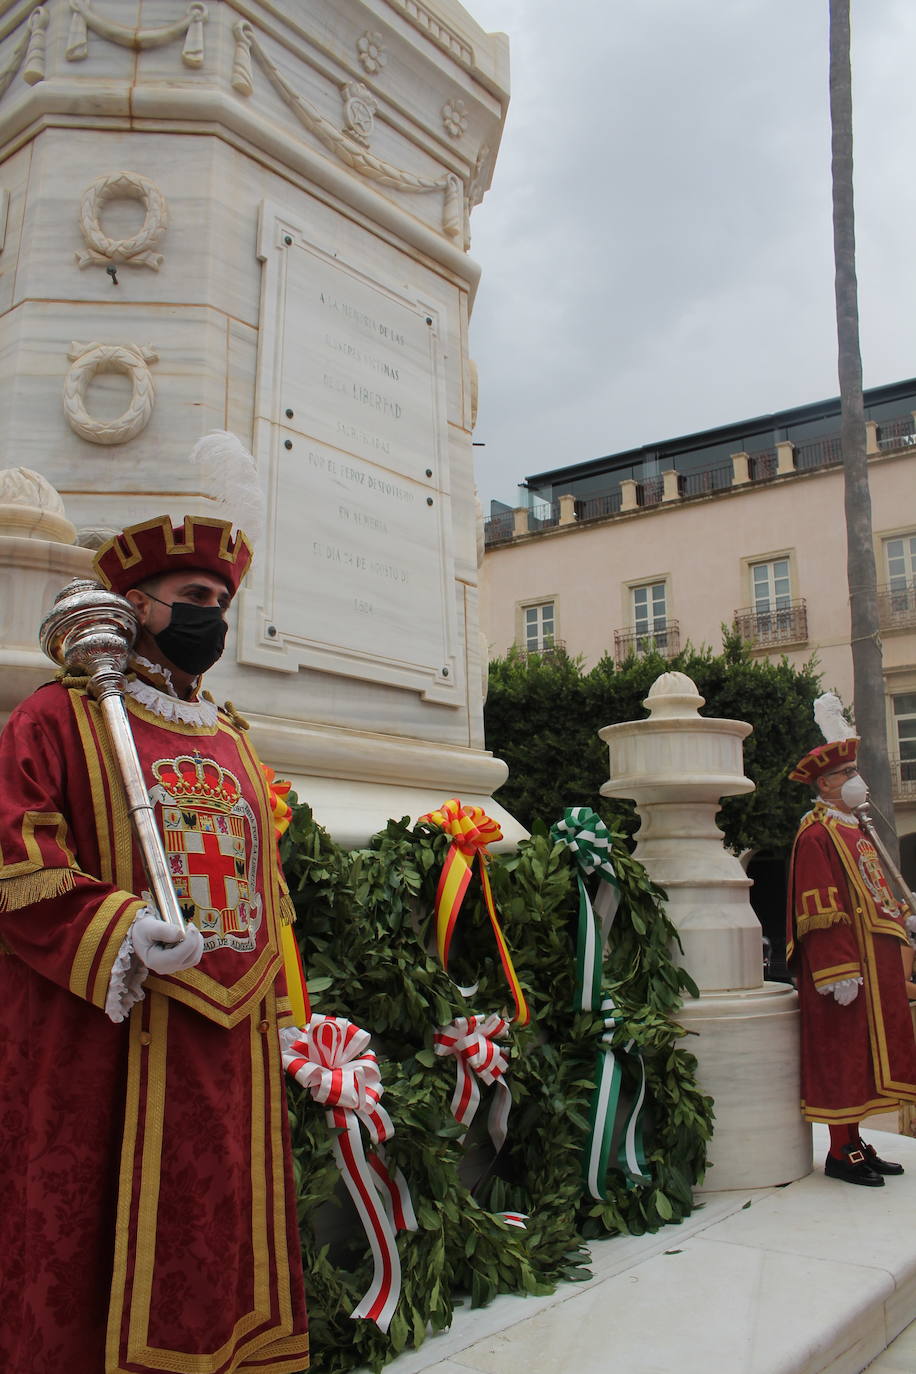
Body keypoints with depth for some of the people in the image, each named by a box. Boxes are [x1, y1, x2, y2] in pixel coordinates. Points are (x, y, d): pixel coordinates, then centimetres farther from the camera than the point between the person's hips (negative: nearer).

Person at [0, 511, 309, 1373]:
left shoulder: (232, 743, 18)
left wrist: (274, 1015, 17)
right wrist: (118, 930, -22)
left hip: (231, 1051, 6)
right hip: (101, 1045, -5)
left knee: (226, 1241, 12)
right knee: (91, 1246, 1)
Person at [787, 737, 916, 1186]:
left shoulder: (853, 829, 17)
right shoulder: (816, 834, -13)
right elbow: (820, 913, -19)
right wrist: (840, 972, -22)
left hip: (873, 963, 10)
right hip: (845, 967, -10)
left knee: (862, 1054, 14)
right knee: (842, 1054, -1)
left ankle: (854, 1143, 25)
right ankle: (841, 1154, 9)